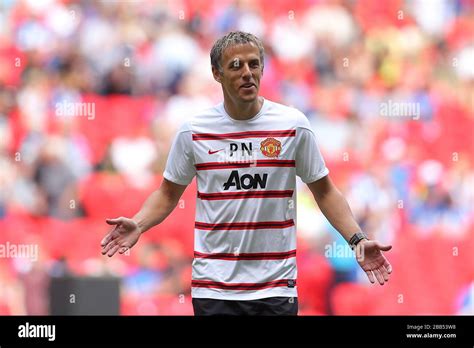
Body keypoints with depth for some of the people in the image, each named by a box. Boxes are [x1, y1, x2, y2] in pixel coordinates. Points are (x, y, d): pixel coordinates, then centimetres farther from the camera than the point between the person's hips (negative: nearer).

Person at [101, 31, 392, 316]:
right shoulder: (193, 131, 1)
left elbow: (324, 191, 6)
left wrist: (357, 239, -7)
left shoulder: (293, 125, 0)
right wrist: (138, 225, -8)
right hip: (214, 289, 1)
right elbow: (168, 194, 11)